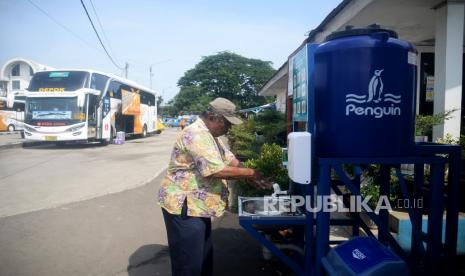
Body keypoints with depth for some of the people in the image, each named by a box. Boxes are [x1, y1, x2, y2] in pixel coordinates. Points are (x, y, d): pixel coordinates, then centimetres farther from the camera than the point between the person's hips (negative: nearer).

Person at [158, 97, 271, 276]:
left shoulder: (210, 135, 13)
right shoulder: (197, 134, -22)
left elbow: (230, 160, 12)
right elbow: (217, 171, -28)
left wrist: (254, 180, -1)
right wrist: (250, 173, -17)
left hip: (198, 205, 10)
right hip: (183, 206, -10)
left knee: (204, 258, 21)